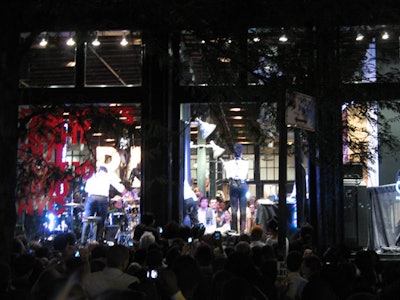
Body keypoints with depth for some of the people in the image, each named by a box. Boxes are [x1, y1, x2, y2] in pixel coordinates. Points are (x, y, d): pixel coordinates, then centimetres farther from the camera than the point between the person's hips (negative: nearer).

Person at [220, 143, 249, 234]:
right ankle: (242, 229, -2)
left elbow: (228, 176, 2)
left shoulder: (229, 163, 1)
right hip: (243, 185, 0)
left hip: (233, 185, 1)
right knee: (243, 207, 0)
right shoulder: (245, 163, 0)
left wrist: (224, 165, 13)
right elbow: (245, 175, 6)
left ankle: (234, 229, 3)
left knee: (234, 208, 3)